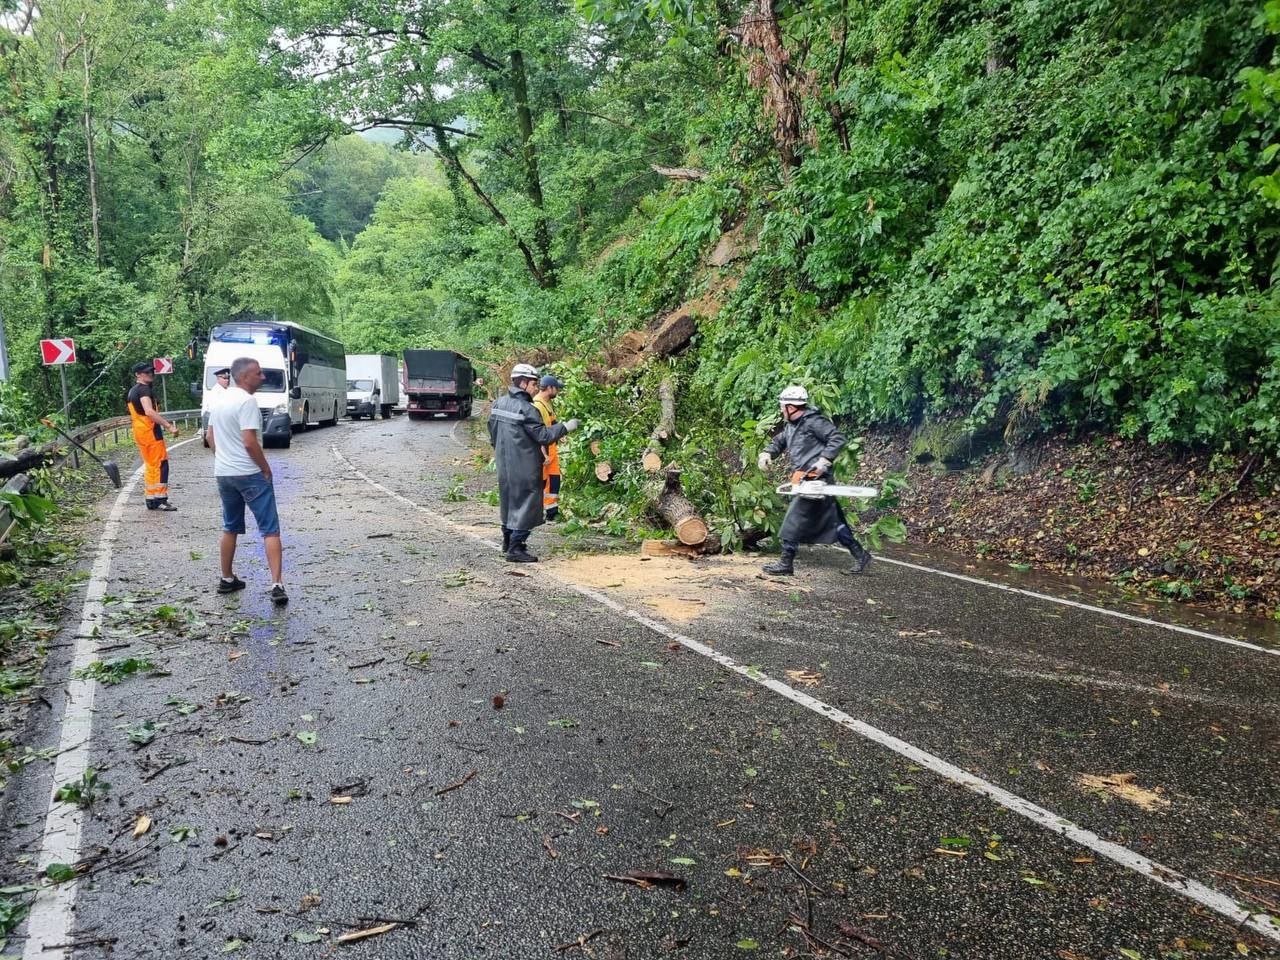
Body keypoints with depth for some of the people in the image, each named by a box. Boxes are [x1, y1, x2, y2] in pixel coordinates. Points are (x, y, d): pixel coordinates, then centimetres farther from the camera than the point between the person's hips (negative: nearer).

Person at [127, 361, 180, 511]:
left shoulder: (132, 392, 19)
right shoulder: (144, 389, -13)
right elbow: (149, 412, -28)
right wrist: (169, 426, -31)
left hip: (139, 432, 10)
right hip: (150, 431, -10)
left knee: (150, 466, 14)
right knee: (161, 465, -8)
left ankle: (151, 499, 15)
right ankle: (161, 499, -10)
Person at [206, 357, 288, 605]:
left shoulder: (221, 400, 11)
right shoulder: (247, 401, -16)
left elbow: (210, 437, 17)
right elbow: (250, 442, -22)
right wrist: (266, 468, -12)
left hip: (223, 473, 8)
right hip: (250, 474, -8)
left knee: (230, 528, 20)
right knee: (270, 530, -6)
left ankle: (227, 579, 27)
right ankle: (277, 585, -13)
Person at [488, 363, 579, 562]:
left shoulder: (498, 404, 6)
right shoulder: (526, 409, -19)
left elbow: (493, 434, 15)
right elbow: (543, 436, -18)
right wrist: (566, 427, -9)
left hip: (505, 466, 8)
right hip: (524, 468, -8)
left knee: (509, 502, 20)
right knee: (525, 505, -1)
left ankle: (508, 543, 31)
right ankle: (516, 549, -1)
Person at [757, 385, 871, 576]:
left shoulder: (813, 421, -12)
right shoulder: (791, 426, 15)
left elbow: (838, 439, -17)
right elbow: (779, 442, 27)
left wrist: (823, 461, -24)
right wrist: (766, 454, 8)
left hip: (815, 479, -10)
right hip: (806, 480, 10)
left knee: (794, 520, -6)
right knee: (832, 521, 12)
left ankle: (786, 564, 0)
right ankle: (860, 555, 18)